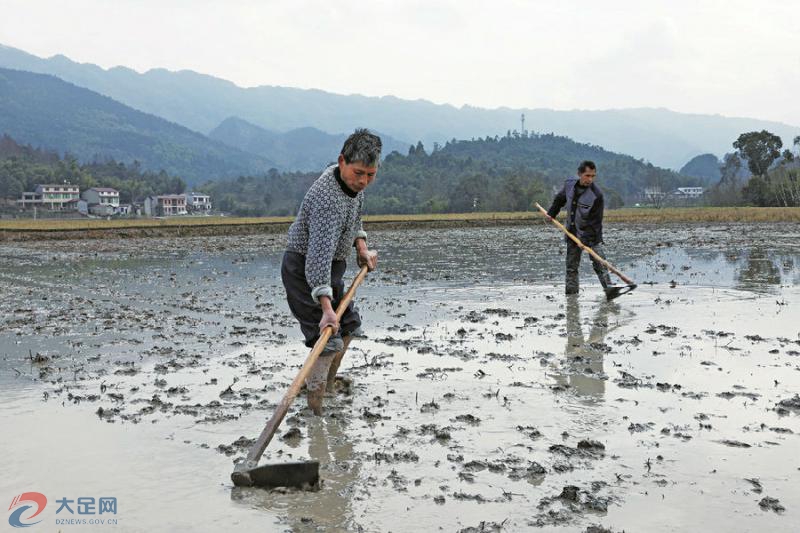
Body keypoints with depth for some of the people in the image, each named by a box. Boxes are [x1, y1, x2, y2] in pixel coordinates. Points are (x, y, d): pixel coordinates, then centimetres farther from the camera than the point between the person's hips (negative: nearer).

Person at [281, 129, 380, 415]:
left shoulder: (352, 181, -2)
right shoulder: (329, 199, -33)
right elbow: (319, 255, -41)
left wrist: (362, 248, 5)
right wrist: (326, 308, -48)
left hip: (328, 267, 10)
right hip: (304, 270, -10)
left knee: (347, 325, 22)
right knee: (329, 339, -17)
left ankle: (327, 387, 39)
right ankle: (314, 410, -8)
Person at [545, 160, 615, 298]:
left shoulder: (596, 195, -20)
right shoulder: (569, 184, -5)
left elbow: (595, 220, -19)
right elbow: (559, 199, 17)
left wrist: (587, 240, -24)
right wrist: (551, 213, 22)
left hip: (591, 235, -4)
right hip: (572, 234, 4)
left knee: (599, 264, -13)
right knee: (571, 266, 8)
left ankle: (609, 289, -15)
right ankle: (571, 292, 15)